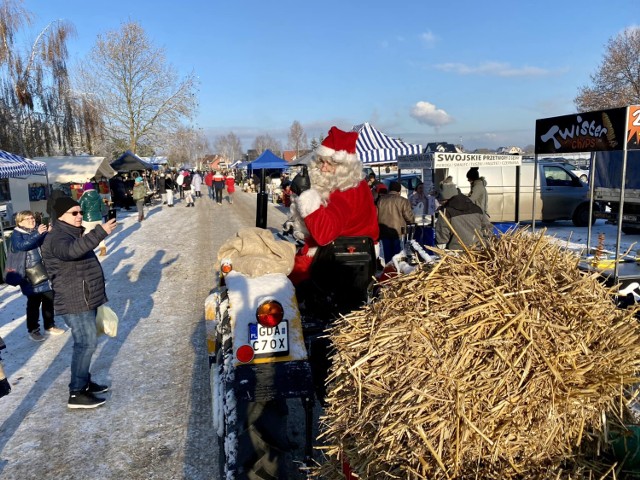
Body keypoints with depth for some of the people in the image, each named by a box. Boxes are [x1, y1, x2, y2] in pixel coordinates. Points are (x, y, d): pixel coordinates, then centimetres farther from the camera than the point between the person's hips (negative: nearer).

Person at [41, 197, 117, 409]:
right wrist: (100, 232, -52)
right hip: (75, 303, -10)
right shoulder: (57, 238, -19)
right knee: (86, 344, -9)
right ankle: (76, 393, -2)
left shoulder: (73, 233, 15)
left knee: (85, 343, 17)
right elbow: (71, 251, -45)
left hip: (85, 300, 10)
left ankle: (84, 382, 29)